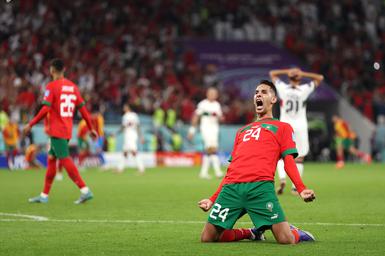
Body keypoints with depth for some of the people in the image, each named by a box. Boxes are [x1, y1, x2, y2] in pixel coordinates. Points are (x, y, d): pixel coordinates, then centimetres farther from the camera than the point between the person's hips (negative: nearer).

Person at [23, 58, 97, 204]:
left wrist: (30, 125, -10)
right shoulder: (73, 86, 11)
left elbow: (45, 110, -17)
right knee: (51, 159, 14)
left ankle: (85, 190, -17)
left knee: (65, 160, -8)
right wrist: (91, 128, 16)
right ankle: (44, 195, 17)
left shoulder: (51, 87, -9)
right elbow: (82, 109, 11)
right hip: (67, 130, 7)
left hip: (56, 131, -7)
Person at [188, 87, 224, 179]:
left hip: (215, 128, 6)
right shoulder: (203, 104, -5)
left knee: (208, 150, 7)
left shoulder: (217, 105, 13)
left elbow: (221, 118, 17)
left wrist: (218, 116, -8)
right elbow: (195, 117, 0)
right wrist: (192, 130, -1)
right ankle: (217, 171, -24)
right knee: (212, 148, -19)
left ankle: (203, 172, 14)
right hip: (206, 128, -6)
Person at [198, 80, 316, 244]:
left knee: (286, 240, -18)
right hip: (232, 188, 5)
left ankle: (297, 233, 20)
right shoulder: (242, 131, 33)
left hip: (261, 187, -4)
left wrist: (301, 189, -9)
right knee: (207, 238, -7)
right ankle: (252, 233, 17)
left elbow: (288, 161, 9)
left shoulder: (282, 127, 21)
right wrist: (213, 199, 23)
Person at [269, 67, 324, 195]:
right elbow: (320, 78, 1)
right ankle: (295, 186, 8)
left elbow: (272, 73, 9)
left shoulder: (282, 88, -7)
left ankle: (282, 178, -12)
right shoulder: (304, 90, -9)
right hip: (300, 126, -1)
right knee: (300, 156, 10)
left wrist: (287, 71, 0)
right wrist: (303, 74, -6)